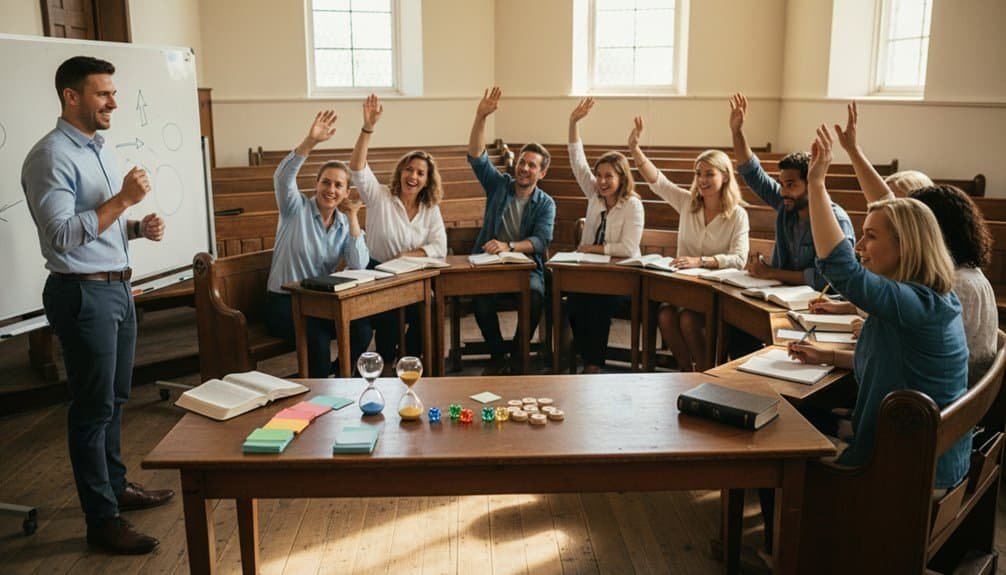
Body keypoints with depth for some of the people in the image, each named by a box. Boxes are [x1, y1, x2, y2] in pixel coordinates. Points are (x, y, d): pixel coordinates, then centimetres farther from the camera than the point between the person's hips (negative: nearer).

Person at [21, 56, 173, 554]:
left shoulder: (98, 149, 14)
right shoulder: (52, 156, -14)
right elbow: (63, 234, -22)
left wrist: (139, 227, 3)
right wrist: (123, 199, -22)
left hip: (117, 288, 9)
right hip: (83, 293, -9)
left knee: (115, 399, 18)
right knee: (93, 406, -1)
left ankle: (116, 487, 33)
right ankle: (101, 521, 9)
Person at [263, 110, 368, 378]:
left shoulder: (344, 225, 7)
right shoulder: (297, 210, -4)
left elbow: (359, 265, -8)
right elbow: (283, 177, -25)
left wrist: (353, 218, -11)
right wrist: (310, 141, -39)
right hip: (283, 303, -4)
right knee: (318, 338, -32)